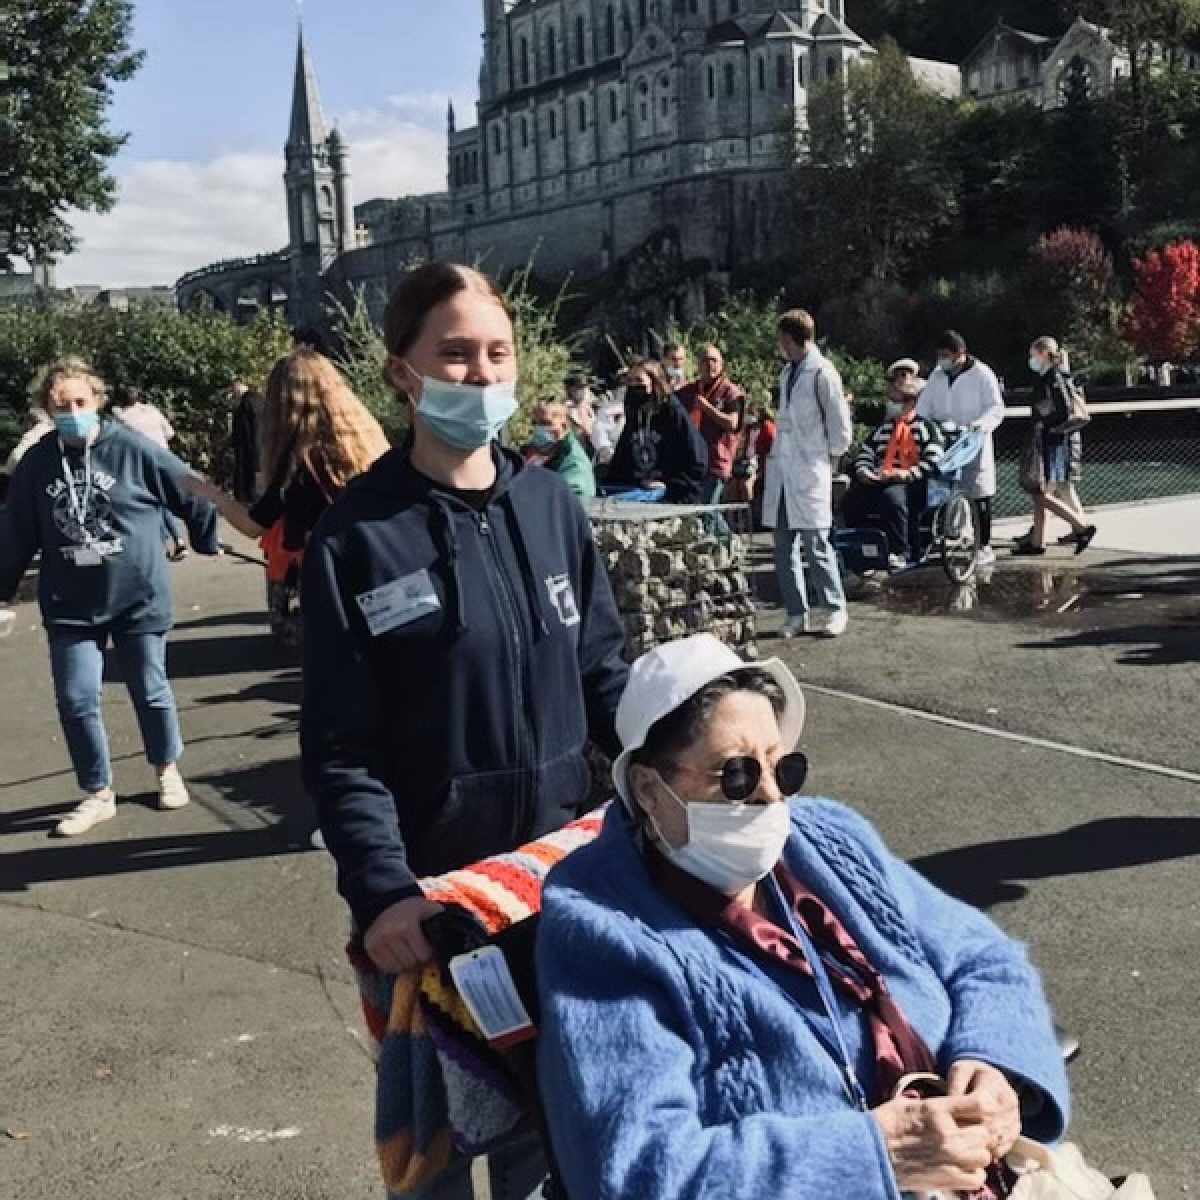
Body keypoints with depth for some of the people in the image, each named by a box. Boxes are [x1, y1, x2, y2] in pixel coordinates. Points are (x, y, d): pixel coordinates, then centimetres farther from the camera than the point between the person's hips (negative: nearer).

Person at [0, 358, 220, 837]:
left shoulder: (133, 449, -10)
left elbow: (190, 493, 0)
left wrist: (207, 541, 10)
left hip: (138, 597, -2)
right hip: (69, 606, 2)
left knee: (150, 691, 10)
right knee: (75, 701, 1)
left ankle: (168, 771, 34)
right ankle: (98, 793, 20)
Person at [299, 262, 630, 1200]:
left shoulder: (551, 503, 2)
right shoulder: (359, 536, -10)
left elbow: (602, 673, 7)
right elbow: (342, 748, -12)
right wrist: (381, 891, -22)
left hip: (561, 860, 4)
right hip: (431, 882, -3)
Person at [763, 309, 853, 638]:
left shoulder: (822, 373, -7)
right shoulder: (787, 373, 16)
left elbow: (840, 426, -6)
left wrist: (830, 463, 0)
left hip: (810, 473, -7)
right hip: (781, 471, 7)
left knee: (816, 543, -5)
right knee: (784, 546, 6)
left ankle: (834, 610, 7)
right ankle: (796, 614, 12)